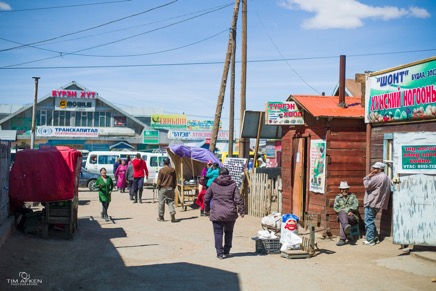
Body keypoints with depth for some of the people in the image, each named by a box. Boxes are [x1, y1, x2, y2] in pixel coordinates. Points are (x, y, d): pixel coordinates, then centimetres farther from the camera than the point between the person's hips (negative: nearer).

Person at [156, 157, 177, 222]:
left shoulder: (161, 170, -10)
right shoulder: (173, 170, 3)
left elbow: (159, 180, -8)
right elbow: (174, 180, 10)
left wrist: (158, 186, 6)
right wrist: (174, 187, 18)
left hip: (162, 188, -3)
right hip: (170, 188, 3)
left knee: (161, 203, 7)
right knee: (171, 202, 7)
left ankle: (161, 217, 15)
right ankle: (172, 213, -14)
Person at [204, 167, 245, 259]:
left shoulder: (213, 184, 4)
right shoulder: (233, 184, 2)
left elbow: (206, 199, 9)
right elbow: (238, 199, -3)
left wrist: (207, 210, 21)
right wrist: (241, 211, 4)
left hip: (216, 214, -1)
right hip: (230, 214, 1)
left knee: (218, 233, 4)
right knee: (228, 232, 18)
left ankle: (220, 253, -1)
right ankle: (226, 251, 25)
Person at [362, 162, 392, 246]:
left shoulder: (377, 177, -17)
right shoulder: (386, 178, 16)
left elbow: (367, 185, -15)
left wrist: (367, 177, -4)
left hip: (372, 203, -10)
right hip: (378, 203, 10)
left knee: (368, 221, -3)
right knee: (371, 220, 19)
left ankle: (370, 240, -1)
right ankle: (375, 237, 21)